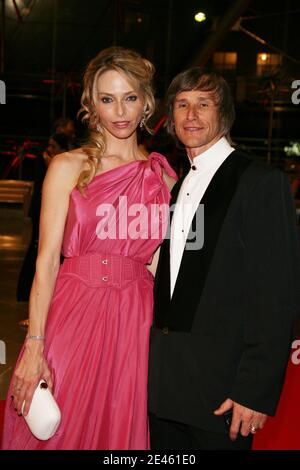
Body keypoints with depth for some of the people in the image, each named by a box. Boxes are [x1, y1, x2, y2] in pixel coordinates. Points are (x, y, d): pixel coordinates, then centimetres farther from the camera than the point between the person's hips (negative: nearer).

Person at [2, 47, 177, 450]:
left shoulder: (164, 177, 7)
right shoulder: (68, 167, 0)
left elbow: (156, 263, 8)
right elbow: (47, 260, -5)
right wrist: (34, 346, -12)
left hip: (135, 324, 2)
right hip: (72, 312, -2)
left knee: (120, 431, 11)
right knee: (57, 428, 6)